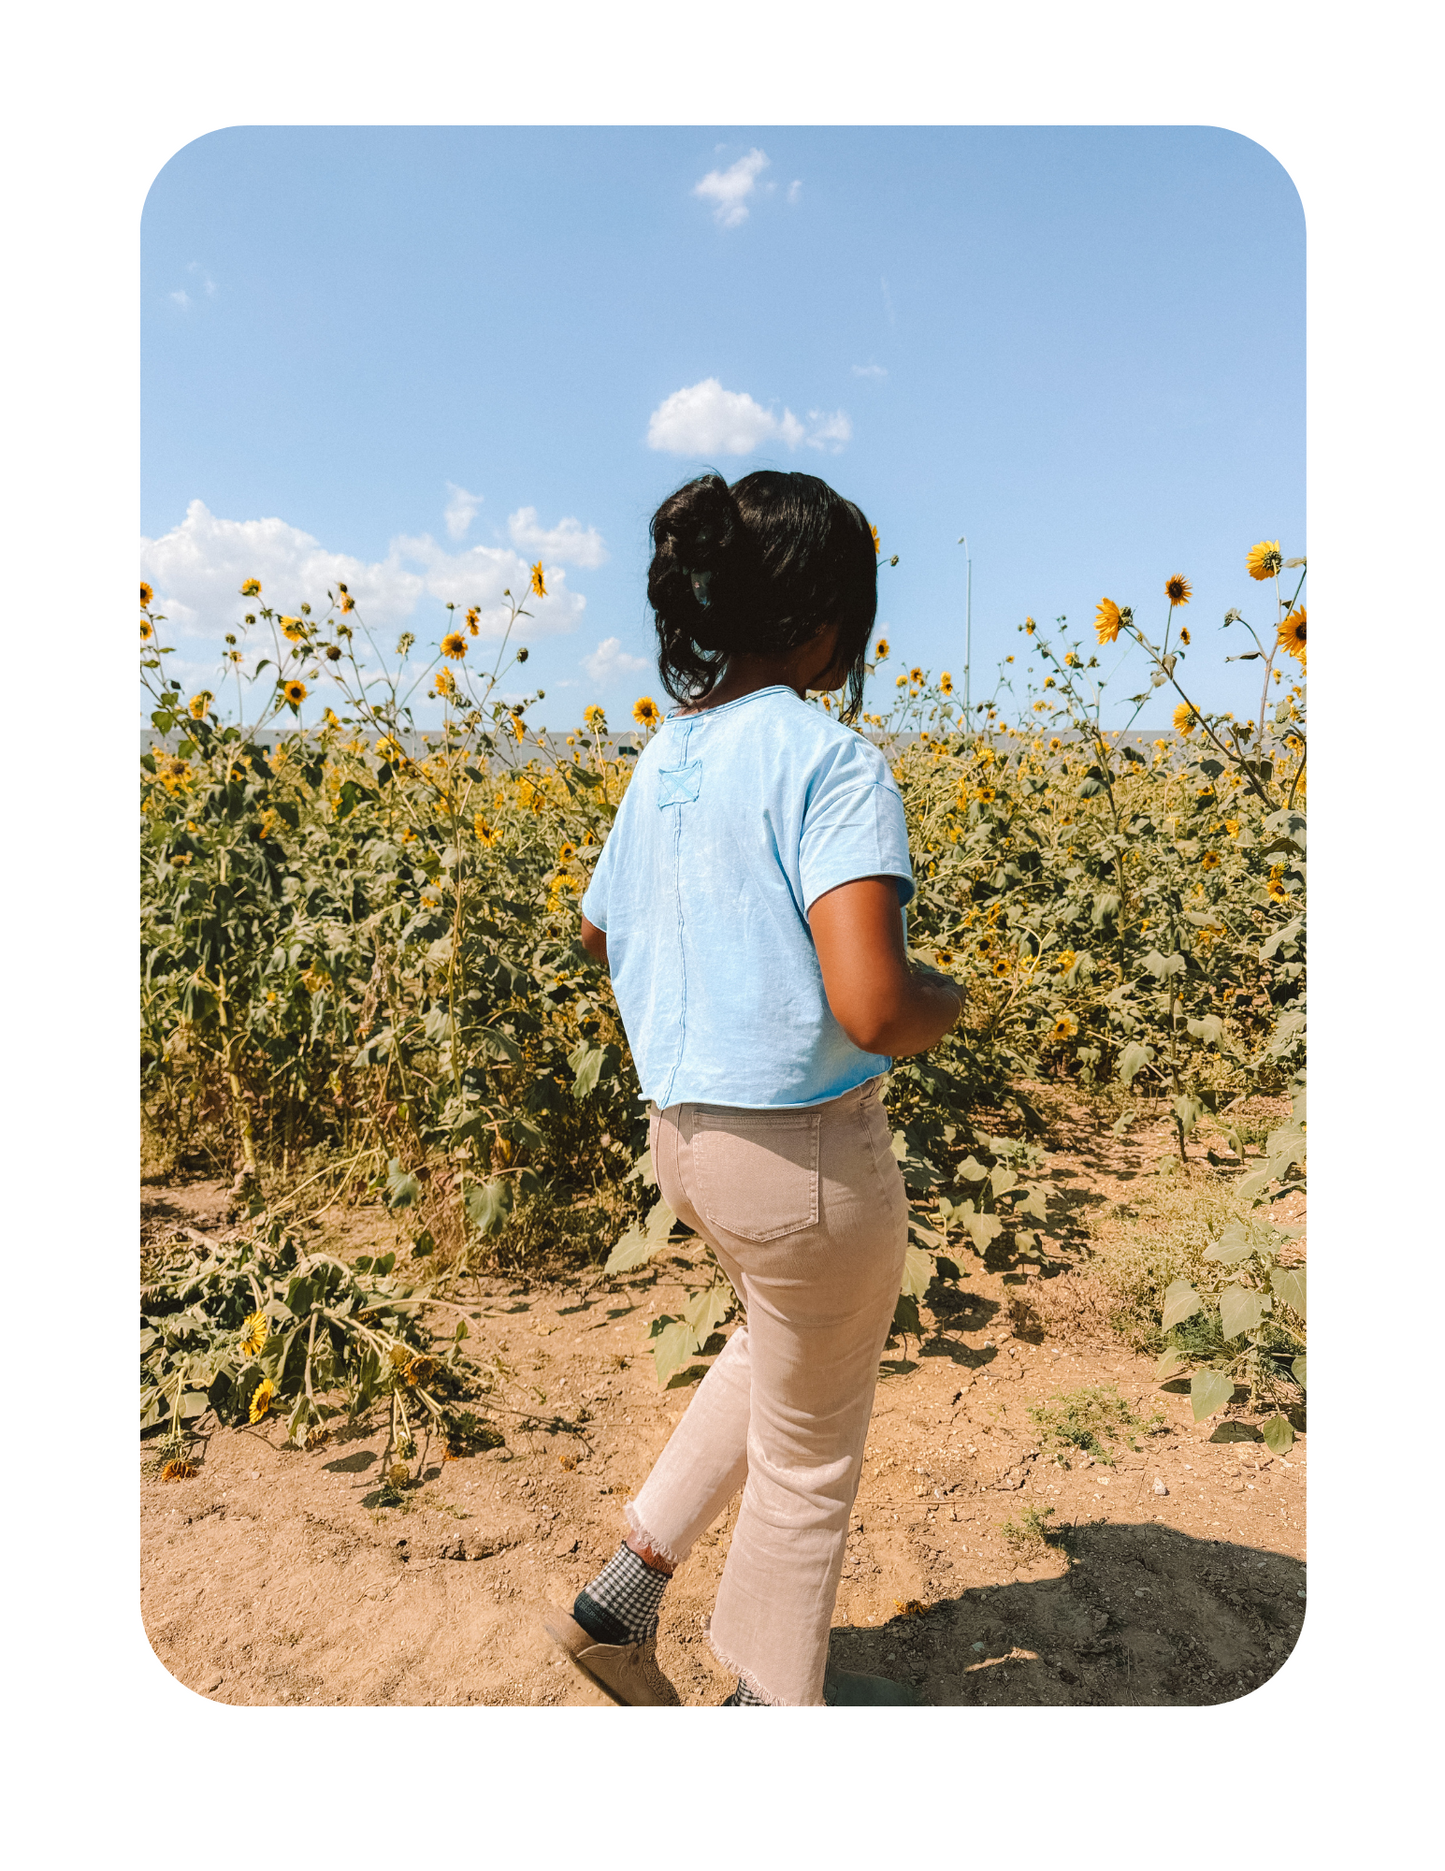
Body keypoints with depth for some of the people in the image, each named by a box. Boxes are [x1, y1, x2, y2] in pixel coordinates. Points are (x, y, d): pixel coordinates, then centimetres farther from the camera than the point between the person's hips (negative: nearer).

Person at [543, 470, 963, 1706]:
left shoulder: (667, 756, 5)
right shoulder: (832, 759, -20)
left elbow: (598, 929, 19)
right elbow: (874, 1010, -29)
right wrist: (945, 998, -7)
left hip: (685, 1130, 8)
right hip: (805, 1149, -8)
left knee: (783, 1344, 35)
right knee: (811, 1448, 18)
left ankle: (627, 1590, 36)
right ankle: (779, 1703, 42)